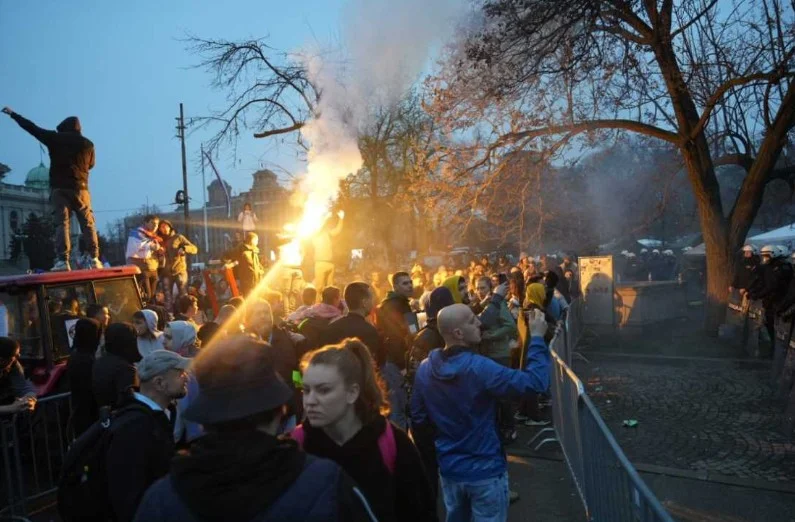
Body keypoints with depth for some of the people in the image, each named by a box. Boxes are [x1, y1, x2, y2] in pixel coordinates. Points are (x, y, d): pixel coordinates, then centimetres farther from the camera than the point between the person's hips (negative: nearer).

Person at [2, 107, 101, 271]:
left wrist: (12, 114, 27)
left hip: (59, 188, -1)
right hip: (80, 188, 1)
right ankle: (94, 259, -8)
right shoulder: (87, 144, 6)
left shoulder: (55, 138, 4)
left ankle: (63, 260, -14)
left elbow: (32, 127, 13)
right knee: (88, 224, 1)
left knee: (61, 223, -4)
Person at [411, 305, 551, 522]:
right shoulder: (479, 368, -27)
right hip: (485, 470, -5)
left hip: (449, 468, 5)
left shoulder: (425, 369, -8)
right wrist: (537, 337, -15)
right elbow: (534, 382, -24)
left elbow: (418, 417, 3)